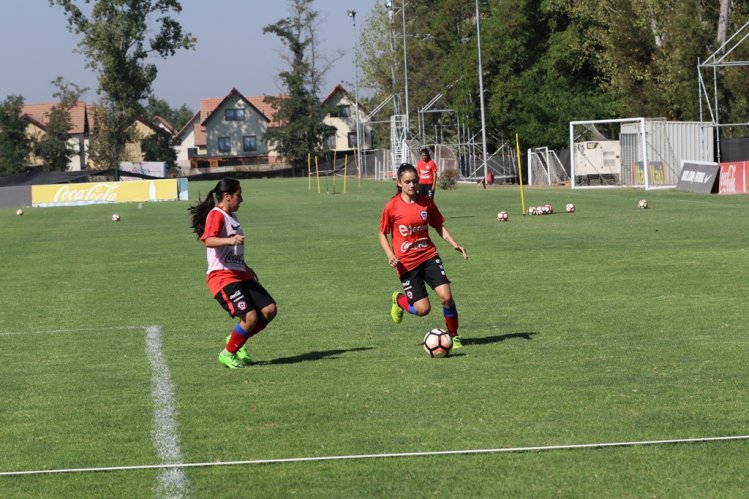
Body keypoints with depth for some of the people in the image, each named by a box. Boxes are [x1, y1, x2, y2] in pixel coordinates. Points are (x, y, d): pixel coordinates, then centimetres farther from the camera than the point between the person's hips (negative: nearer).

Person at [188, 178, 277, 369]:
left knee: (270, 310, -1)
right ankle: (228, 354, 2)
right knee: (250, 317, -19)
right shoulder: (216, 215, -11)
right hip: (222, 276, -10)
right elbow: (208, 241, -30)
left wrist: (245, 268, 39)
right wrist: (230, 240, -46)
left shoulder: (232, 216, 19)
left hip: (240, 275, 10)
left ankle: (236, 341, 16)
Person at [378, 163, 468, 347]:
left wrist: (454, 244, -2)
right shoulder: (392, 207, -7)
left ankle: (453, 336, 6)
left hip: (429, 256, 3)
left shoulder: (426, 202, 2)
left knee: (446, 296, -15)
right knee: (423, 308, -7)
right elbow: (382, 233, 3)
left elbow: (439, 226, 12)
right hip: (407, 263, -3)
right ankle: (399, 300, 27)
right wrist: (390, 254, -13)